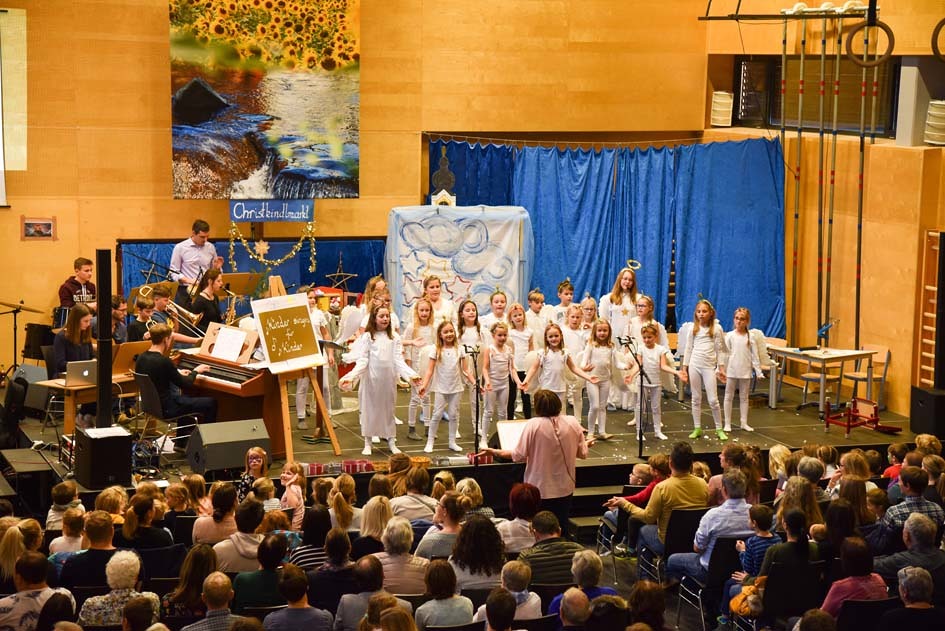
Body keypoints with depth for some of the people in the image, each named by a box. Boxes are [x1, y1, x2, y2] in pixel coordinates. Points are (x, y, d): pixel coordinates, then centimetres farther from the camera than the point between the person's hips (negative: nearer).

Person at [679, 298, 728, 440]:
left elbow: (720, 350, 2)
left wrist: (721, 368, -2)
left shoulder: (716, 328, -1)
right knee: (696, 399, 8)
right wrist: (684, 368, 9)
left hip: (709, 366, -3)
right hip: (694, 365, 3)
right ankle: (697, 428, 15)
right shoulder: (694, 328, 6)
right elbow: (689, 348, 11)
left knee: (713, 400, -4)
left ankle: (719, 428, 7)